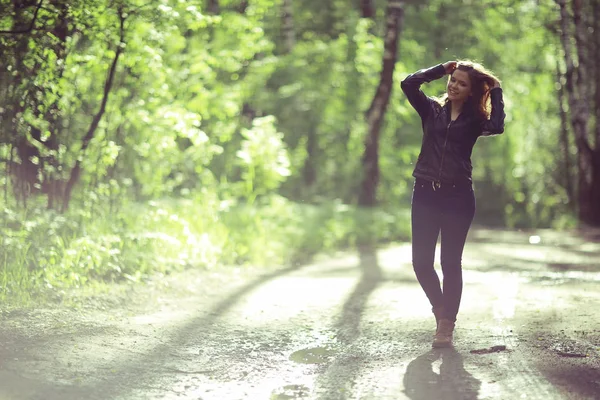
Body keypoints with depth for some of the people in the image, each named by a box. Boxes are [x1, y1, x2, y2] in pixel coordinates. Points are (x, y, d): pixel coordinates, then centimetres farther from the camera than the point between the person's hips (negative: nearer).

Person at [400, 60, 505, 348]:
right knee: (421, 261, 1)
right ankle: (440, 308, 27)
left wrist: (496, 91, -3)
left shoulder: (474, 120, 6)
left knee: (451, 263, 1)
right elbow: (408, 83, -3)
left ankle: (447, 323, 12)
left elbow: (497, 127, -15)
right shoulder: (432, 110, 10)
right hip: (425, 194, 2)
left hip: (458, 196, -2)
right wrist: (442, 69, 3)